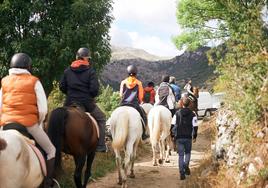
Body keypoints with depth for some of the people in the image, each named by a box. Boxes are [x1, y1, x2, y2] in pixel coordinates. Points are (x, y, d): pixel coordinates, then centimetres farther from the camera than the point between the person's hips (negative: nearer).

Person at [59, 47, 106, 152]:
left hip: (70, 102, 4)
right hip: (86, 102, -3)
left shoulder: (68, 70, 7)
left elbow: (62, 87, 9)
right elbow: (94, 89, -13)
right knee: (101, 119, 16)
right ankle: (100, 146, 11)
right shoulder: (90, 70, -7)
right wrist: (92, 95, 8)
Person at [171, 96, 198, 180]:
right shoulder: (192, 114, -3)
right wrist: (194, 136, 8)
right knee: (187, 153, 20)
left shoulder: (177, 113, 1)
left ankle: (182, 172, -1)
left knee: (181, 155, 5)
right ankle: (186, 165, -3)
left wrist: (173, 135, 11)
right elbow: (195, 127, -4)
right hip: (188, 137, -1)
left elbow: (172, 125, 1)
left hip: (179, 137, 1)